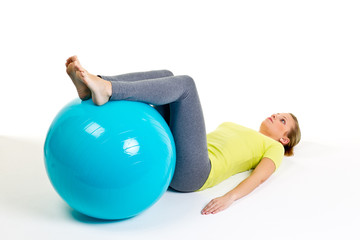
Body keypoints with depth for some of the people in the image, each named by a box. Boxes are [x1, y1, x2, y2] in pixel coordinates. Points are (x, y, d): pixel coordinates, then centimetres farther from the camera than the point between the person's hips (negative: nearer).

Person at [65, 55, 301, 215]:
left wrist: (229, 197, -22)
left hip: (191, 172, -6)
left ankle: (105, 91, -37)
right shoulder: (232, 126, 39)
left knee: (185, 83, -18)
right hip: (167, 156, 6)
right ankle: (92, 85, -23)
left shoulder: (274, 148, 21)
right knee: (166, 76, -2)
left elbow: (260, 176, 0)